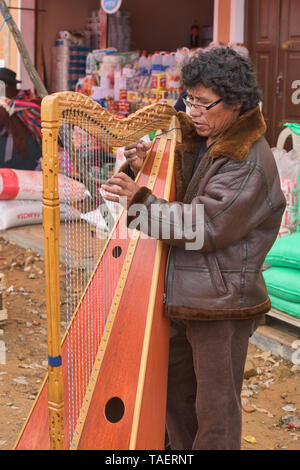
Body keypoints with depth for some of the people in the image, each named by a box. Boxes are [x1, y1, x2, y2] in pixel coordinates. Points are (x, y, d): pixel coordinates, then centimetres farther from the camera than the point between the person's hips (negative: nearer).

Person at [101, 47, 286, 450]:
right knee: (176, 390, 21)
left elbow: (206, 226, -24)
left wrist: (139, 200, -24)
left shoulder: (249, 161, -18)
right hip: (184, 296, 9)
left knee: (216, 406, 4)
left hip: (222, 301, -9)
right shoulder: (196, 138, 10)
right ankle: (183, 450, 39)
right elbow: (175, 191, 17)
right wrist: (141, 168, -2)